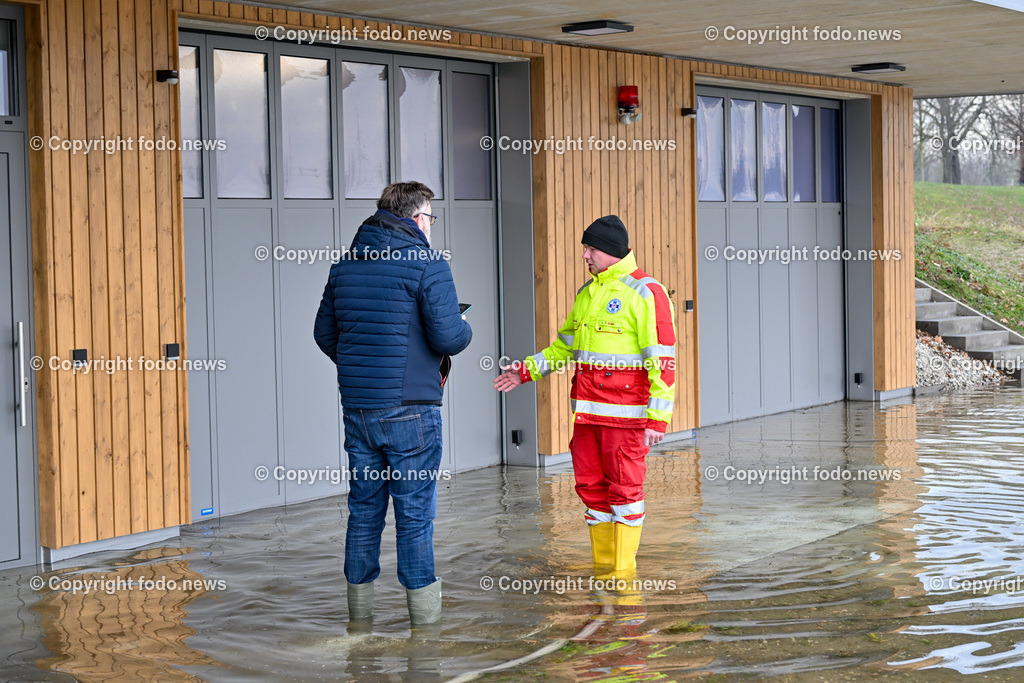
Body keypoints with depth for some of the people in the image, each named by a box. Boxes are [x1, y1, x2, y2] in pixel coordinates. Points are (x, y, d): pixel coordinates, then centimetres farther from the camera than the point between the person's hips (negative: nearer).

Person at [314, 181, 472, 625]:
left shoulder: (345, 264, 10)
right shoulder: (427, 264, -9)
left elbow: (324, 333, 15)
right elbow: (449, 338, -15)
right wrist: (464, 328, 7)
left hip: (357, 408, 6)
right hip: (410, 408, -5)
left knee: (363, 510, 13)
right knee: (415, 513, 1)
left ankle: (359, 611, 19)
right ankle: (424, 616, 6)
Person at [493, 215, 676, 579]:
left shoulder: (645, 293, -9)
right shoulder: (587, 293, 15)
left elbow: (663, 360, -13)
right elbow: (567, 346, 27)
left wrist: (657, 418, -18)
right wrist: (527, 369, 16)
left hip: (625, 410, -8)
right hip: (587, 410, 8)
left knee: (624, 487, -1)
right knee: (590, 484, 10)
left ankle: (623, 570, 6)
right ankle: (602, 567, 20)